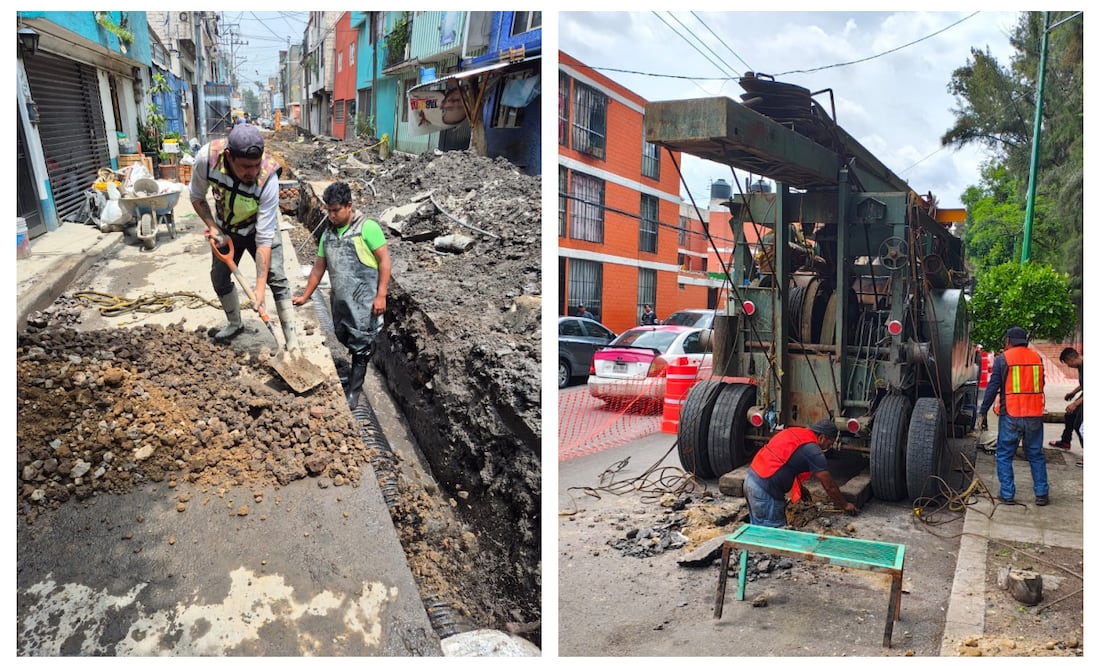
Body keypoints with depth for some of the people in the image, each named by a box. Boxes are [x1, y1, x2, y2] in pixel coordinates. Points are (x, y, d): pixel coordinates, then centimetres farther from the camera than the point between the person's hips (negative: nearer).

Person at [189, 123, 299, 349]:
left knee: (277, 280, -14)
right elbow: (197, 197, -9)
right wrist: (214, 229, -20)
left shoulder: (268, 178, -39)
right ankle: (235, 324, 38)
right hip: (226, 227, 3)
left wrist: (260, 290, -38)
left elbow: (264, 238, -37)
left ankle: (293, 344, -10)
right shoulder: (206, 158, -33)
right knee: (219, 277, 13)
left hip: (258, 227, -3)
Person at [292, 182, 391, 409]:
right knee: (344, 338, 13)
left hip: (365, 299, -6)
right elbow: (319, 267, 17)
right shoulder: (328, 233, 12)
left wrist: (381, 295, -16)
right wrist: (305, 296, 16)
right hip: (340, 299, 7)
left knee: (360, 344, 0)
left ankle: (353, 392, 11)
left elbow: (384, 260, -11)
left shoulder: (367, 227, -9)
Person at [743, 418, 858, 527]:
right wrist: (845, 505, 12)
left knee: (758, 529, 18)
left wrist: (799, 488, 30)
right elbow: (829, 486, -3)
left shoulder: (793, 431, 13)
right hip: (765, 490, -9)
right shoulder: (813, 451, -11)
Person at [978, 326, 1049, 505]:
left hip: (1011, 415, -4)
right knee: (1036, 455, 15)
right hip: (1035, 415, 4)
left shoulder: (1002, 359, -5)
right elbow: (1041, 384, 16)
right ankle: (1041, 494, 16)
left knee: (1004, 456, 7)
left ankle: (1007, 495, 6)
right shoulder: (1037, 358, 8)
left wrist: (982, 412, -2)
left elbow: (992, 388, -7)